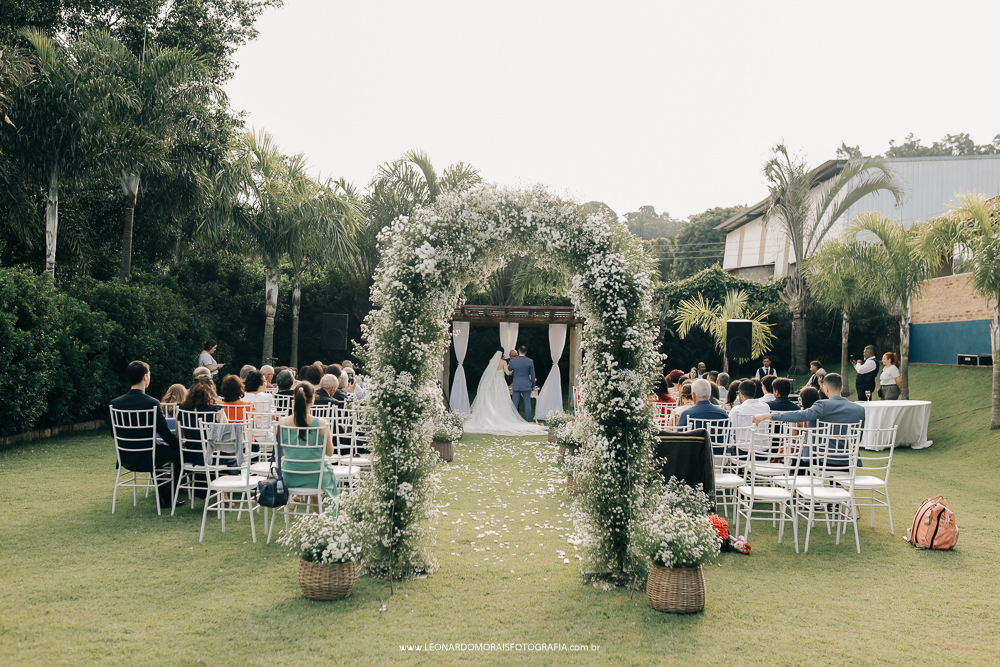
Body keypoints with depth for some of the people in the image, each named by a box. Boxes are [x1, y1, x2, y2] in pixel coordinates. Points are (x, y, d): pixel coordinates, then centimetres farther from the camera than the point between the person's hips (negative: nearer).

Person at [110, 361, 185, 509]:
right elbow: (165, 434, -15)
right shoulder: (152, 403, -21)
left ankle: (161, 494, 41)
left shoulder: (115, 403, -4)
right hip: (146, 460, -6)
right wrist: (179, 444, 5)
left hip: (125, 458, 6)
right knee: (177, 451, 18)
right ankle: (168, 499, 21)